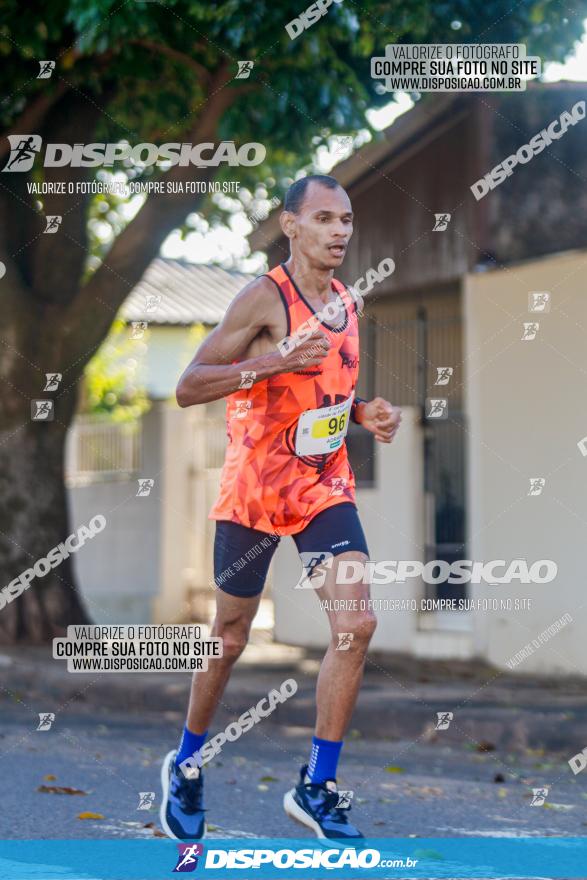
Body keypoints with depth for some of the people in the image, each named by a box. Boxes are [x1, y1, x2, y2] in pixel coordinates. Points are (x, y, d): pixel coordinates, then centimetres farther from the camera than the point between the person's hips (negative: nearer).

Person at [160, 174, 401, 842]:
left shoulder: (347, 303, 8)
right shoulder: (265, 298, -14)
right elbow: (187, 388, -19)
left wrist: (364, 413, 4)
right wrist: (276, 360, -30)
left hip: (326, 486, 5)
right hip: (254, 489, -5)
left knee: (356, 625, -11)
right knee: (231, 637, 8)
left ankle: (316, 788, 0)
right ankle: (186, 766, 32)